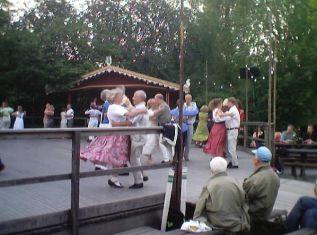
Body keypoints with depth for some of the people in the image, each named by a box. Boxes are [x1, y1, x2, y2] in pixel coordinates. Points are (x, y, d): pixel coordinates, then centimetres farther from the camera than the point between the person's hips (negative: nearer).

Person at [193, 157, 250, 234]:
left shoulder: (208, 186, -9)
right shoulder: (236, 184, -1)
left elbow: (199, 209, -6)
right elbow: (244, 206, 4)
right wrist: (246, 226, 13)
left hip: (216, 226, -3)